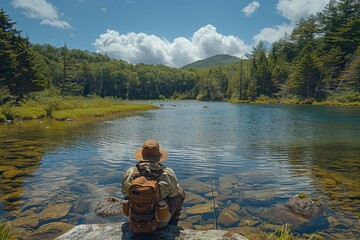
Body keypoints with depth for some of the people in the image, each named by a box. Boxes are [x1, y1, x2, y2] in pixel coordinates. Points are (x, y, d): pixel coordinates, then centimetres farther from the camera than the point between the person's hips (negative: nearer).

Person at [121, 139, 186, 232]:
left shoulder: (129, 173, -15)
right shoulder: (168, 174, -21)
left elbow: (125, 193, 3)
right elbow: (174, 194, -4)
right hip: (159, 223, -2)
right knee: (180, 192, 19)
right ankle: (172, 225, 35)